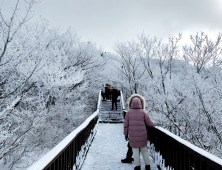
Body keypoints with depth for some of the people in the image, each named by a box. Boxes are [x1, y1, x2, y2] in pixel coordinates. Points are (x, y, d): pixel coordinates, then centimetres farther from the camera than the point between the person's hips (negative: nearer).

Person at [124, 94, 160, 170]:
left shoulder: (129, 112, -4)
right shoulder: (143, 112, -5)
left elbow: (126, 124, -2)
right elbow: (149, 123, -1)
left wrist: (126, 134, 9)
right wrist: (156, 123, 18)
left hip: (132, 135, 0)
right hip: (142, 135, 0)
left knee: (135, 150, 10)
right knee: (144, 149, 14)